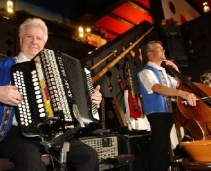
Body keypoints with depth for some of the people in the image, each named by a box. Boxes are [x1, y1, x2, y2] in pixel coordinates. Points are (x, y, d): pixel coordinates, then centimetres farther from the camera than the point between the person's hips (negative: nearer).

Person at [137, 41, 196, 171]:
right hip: (157, 115, -8)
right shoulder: (146, 72, -11)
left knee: (165, 148, 18)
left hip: (169, 113, 8)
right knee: (159, 148, -5)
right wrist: (182, 93, -41)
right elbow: (157, 88, -31)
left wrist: (176, 70, 10)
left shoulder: (164, 71, 15)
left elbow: (178, 85, 21)